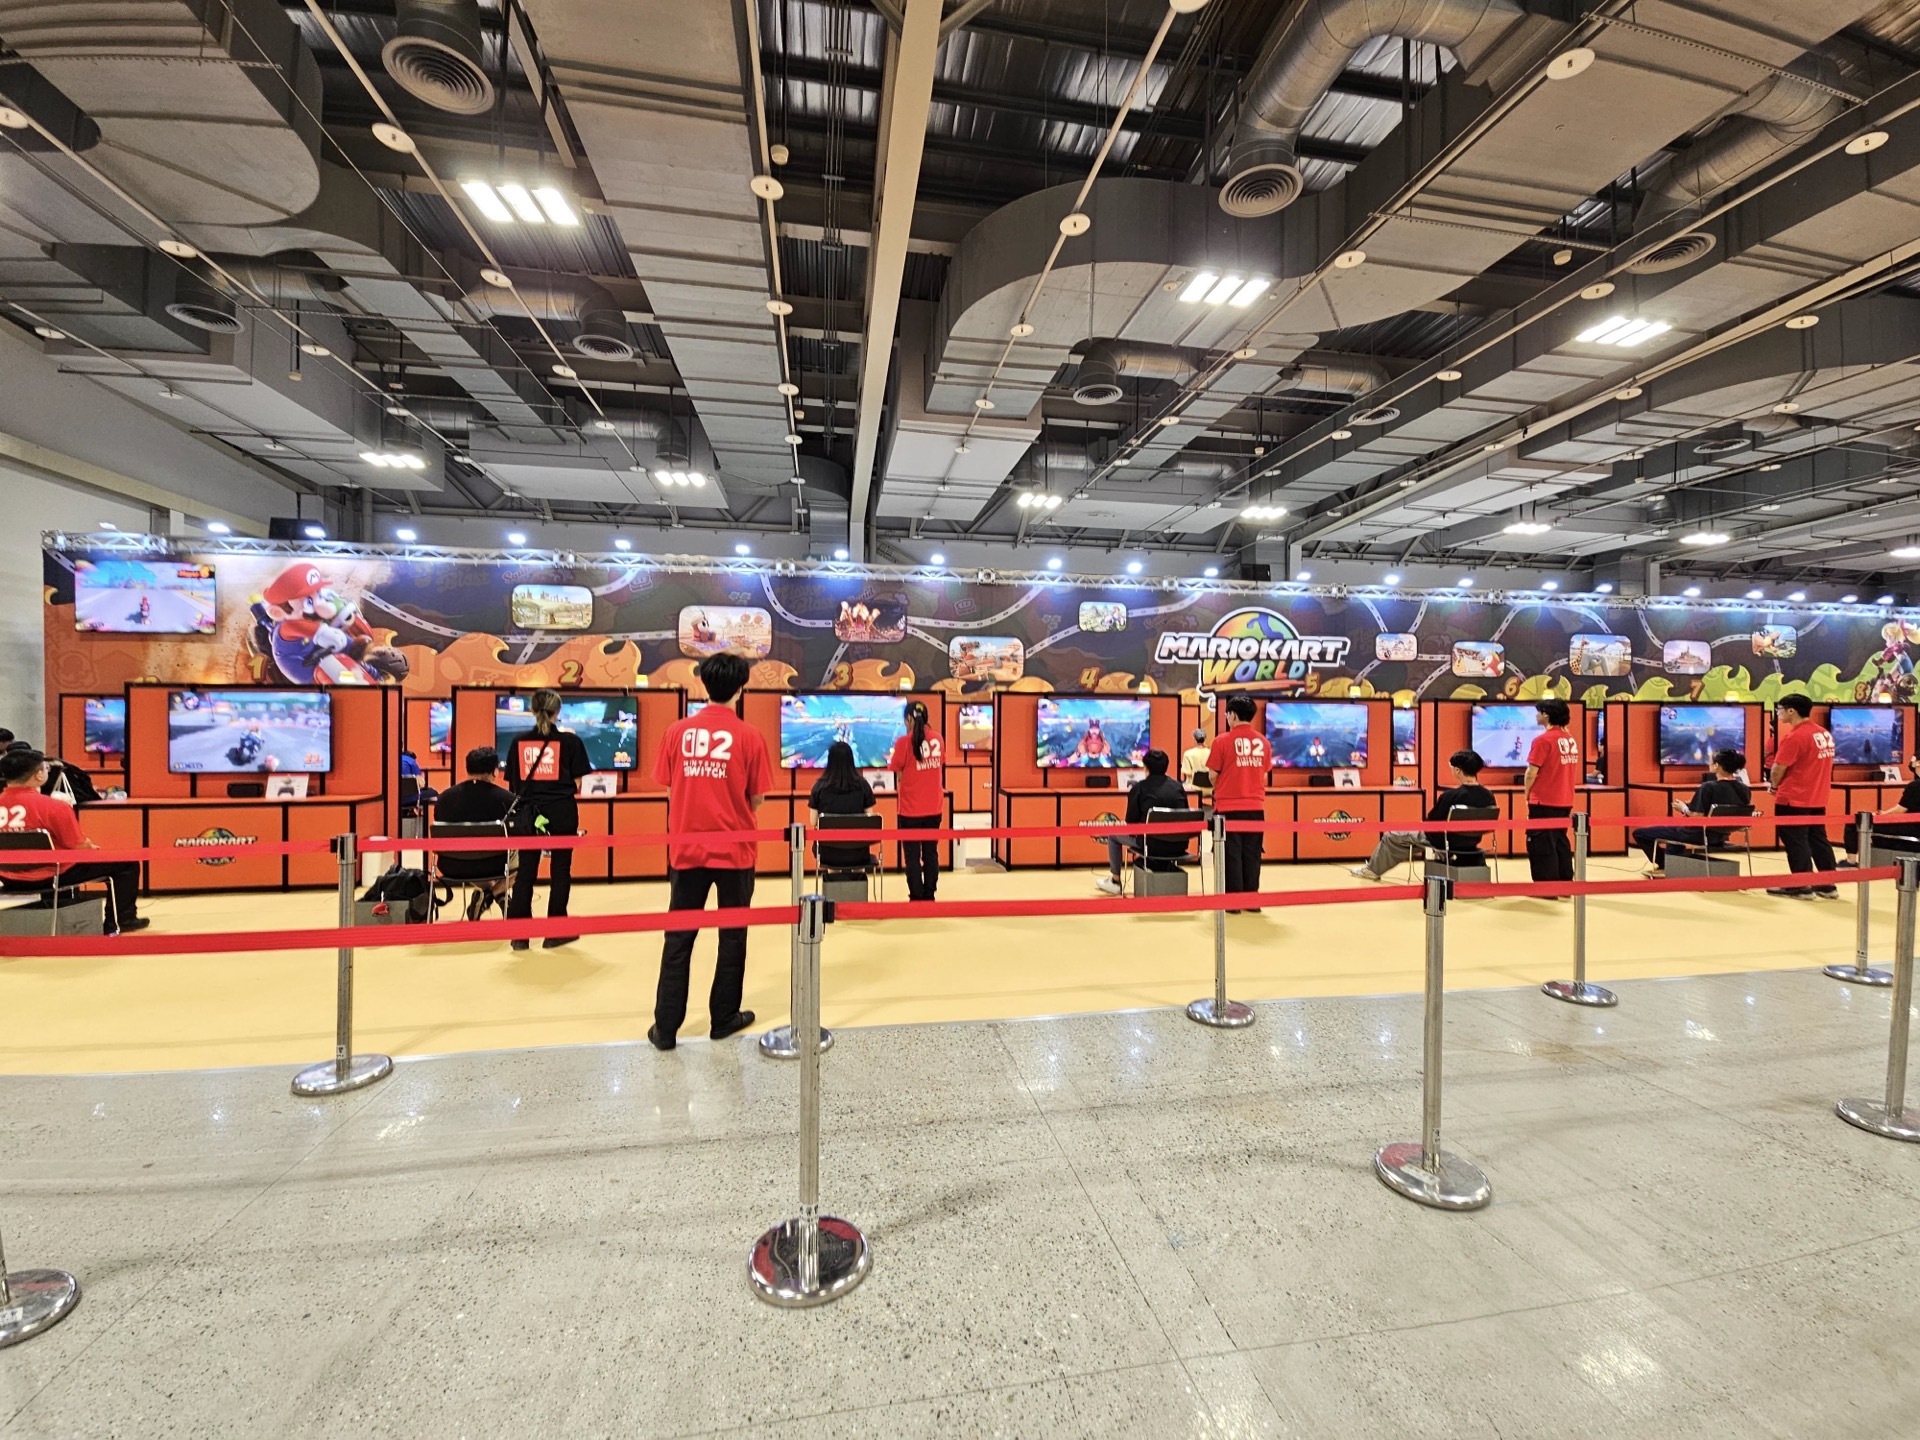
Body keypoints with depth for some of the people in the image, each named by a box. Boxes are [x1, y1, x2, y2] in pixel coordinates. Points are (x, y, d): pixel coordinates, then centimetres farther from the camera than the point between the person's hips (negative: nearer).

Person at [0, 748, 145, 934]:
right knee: (127, 863, 6)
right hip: (48, 876, -8)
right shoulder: (52, 806, -24)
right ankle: (120, 922, 13)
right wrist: (93, 848, 7)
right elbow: (80, 847, -16)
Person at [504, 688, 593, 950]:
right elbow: (578, 780, -1)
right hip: (561, 814, -2)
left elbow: (513, 784, 6)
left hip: (528, 815, 2)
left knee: (525, 873, 9)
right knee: (560, 871, 7)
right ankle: (554, 933, 13)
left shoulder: (519, 742, 4)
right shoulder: (570, 740, -4)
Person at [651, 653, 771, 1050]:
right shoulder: (749, 736, -9)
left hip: (687, 848, 2)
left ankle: (666, 1027, 18)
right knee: (732, 936, 13)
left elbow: (669, 789, 6)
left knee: (678, 938, 12)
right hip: (735, 850, -2)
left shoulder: (677, 731, -2)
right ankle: (724, 1018, 24)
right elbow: (757, 799, -4)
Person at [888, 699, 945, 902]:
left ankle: (917, 897, 8)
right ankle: (929, 895, 20)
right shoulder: (937, 739, 2)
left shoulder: (904, 742, -11)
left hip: (911, 810, -4)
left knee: (912, 855, 6)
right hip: (934, 808, 4)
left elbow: (896, 774, -10)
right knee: (931, 852, 14)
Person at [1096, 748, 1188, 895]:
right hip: (1179, 846, 5)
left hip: (1152, 845, -5)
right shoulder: (1179, 786, 8)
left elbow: (1131, 821, -1)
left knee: (1113, 834, 21)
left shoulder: (1139, 787, -3)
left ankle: (1115, 881, 31)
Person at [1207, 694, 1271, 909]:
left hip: (1229, 807, -4)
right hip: (1256, 807, 4)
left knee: (1232, 855, 4)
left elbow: (1213, 776, -4)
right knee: (1252, 854, 10)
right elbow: (1264, 774, 11)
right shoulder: (1263, 741, 4)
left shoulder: (1223, 740, -8)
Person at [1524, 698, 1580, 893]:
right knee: (1560, 842, 15)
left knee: (1541, 845, 0)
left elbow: (1532, 773, -15)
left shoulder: (1543, 740, -15)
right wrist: (1566, 794, 19)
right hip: (1564, 801, 8)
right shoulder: (1571, 739, 8)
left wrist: (1527, 796, -2)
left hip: (1544, 802, -8)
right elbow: (1570, 771, 14)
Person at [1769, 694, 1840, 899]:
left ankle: (1802, 887, 5)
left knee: (1796, 843, 0)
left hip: (1793, 800, -8)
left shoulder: (1794, 737, -18)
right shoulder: (1824, 734, 9)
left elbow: (1778, 769, -17)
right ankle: (1828, 886, 19)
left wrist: (1775, 785, 2)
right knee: (1818, 840, 14)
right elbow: (1813, 766, 15)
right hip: (1817, 799, 8)